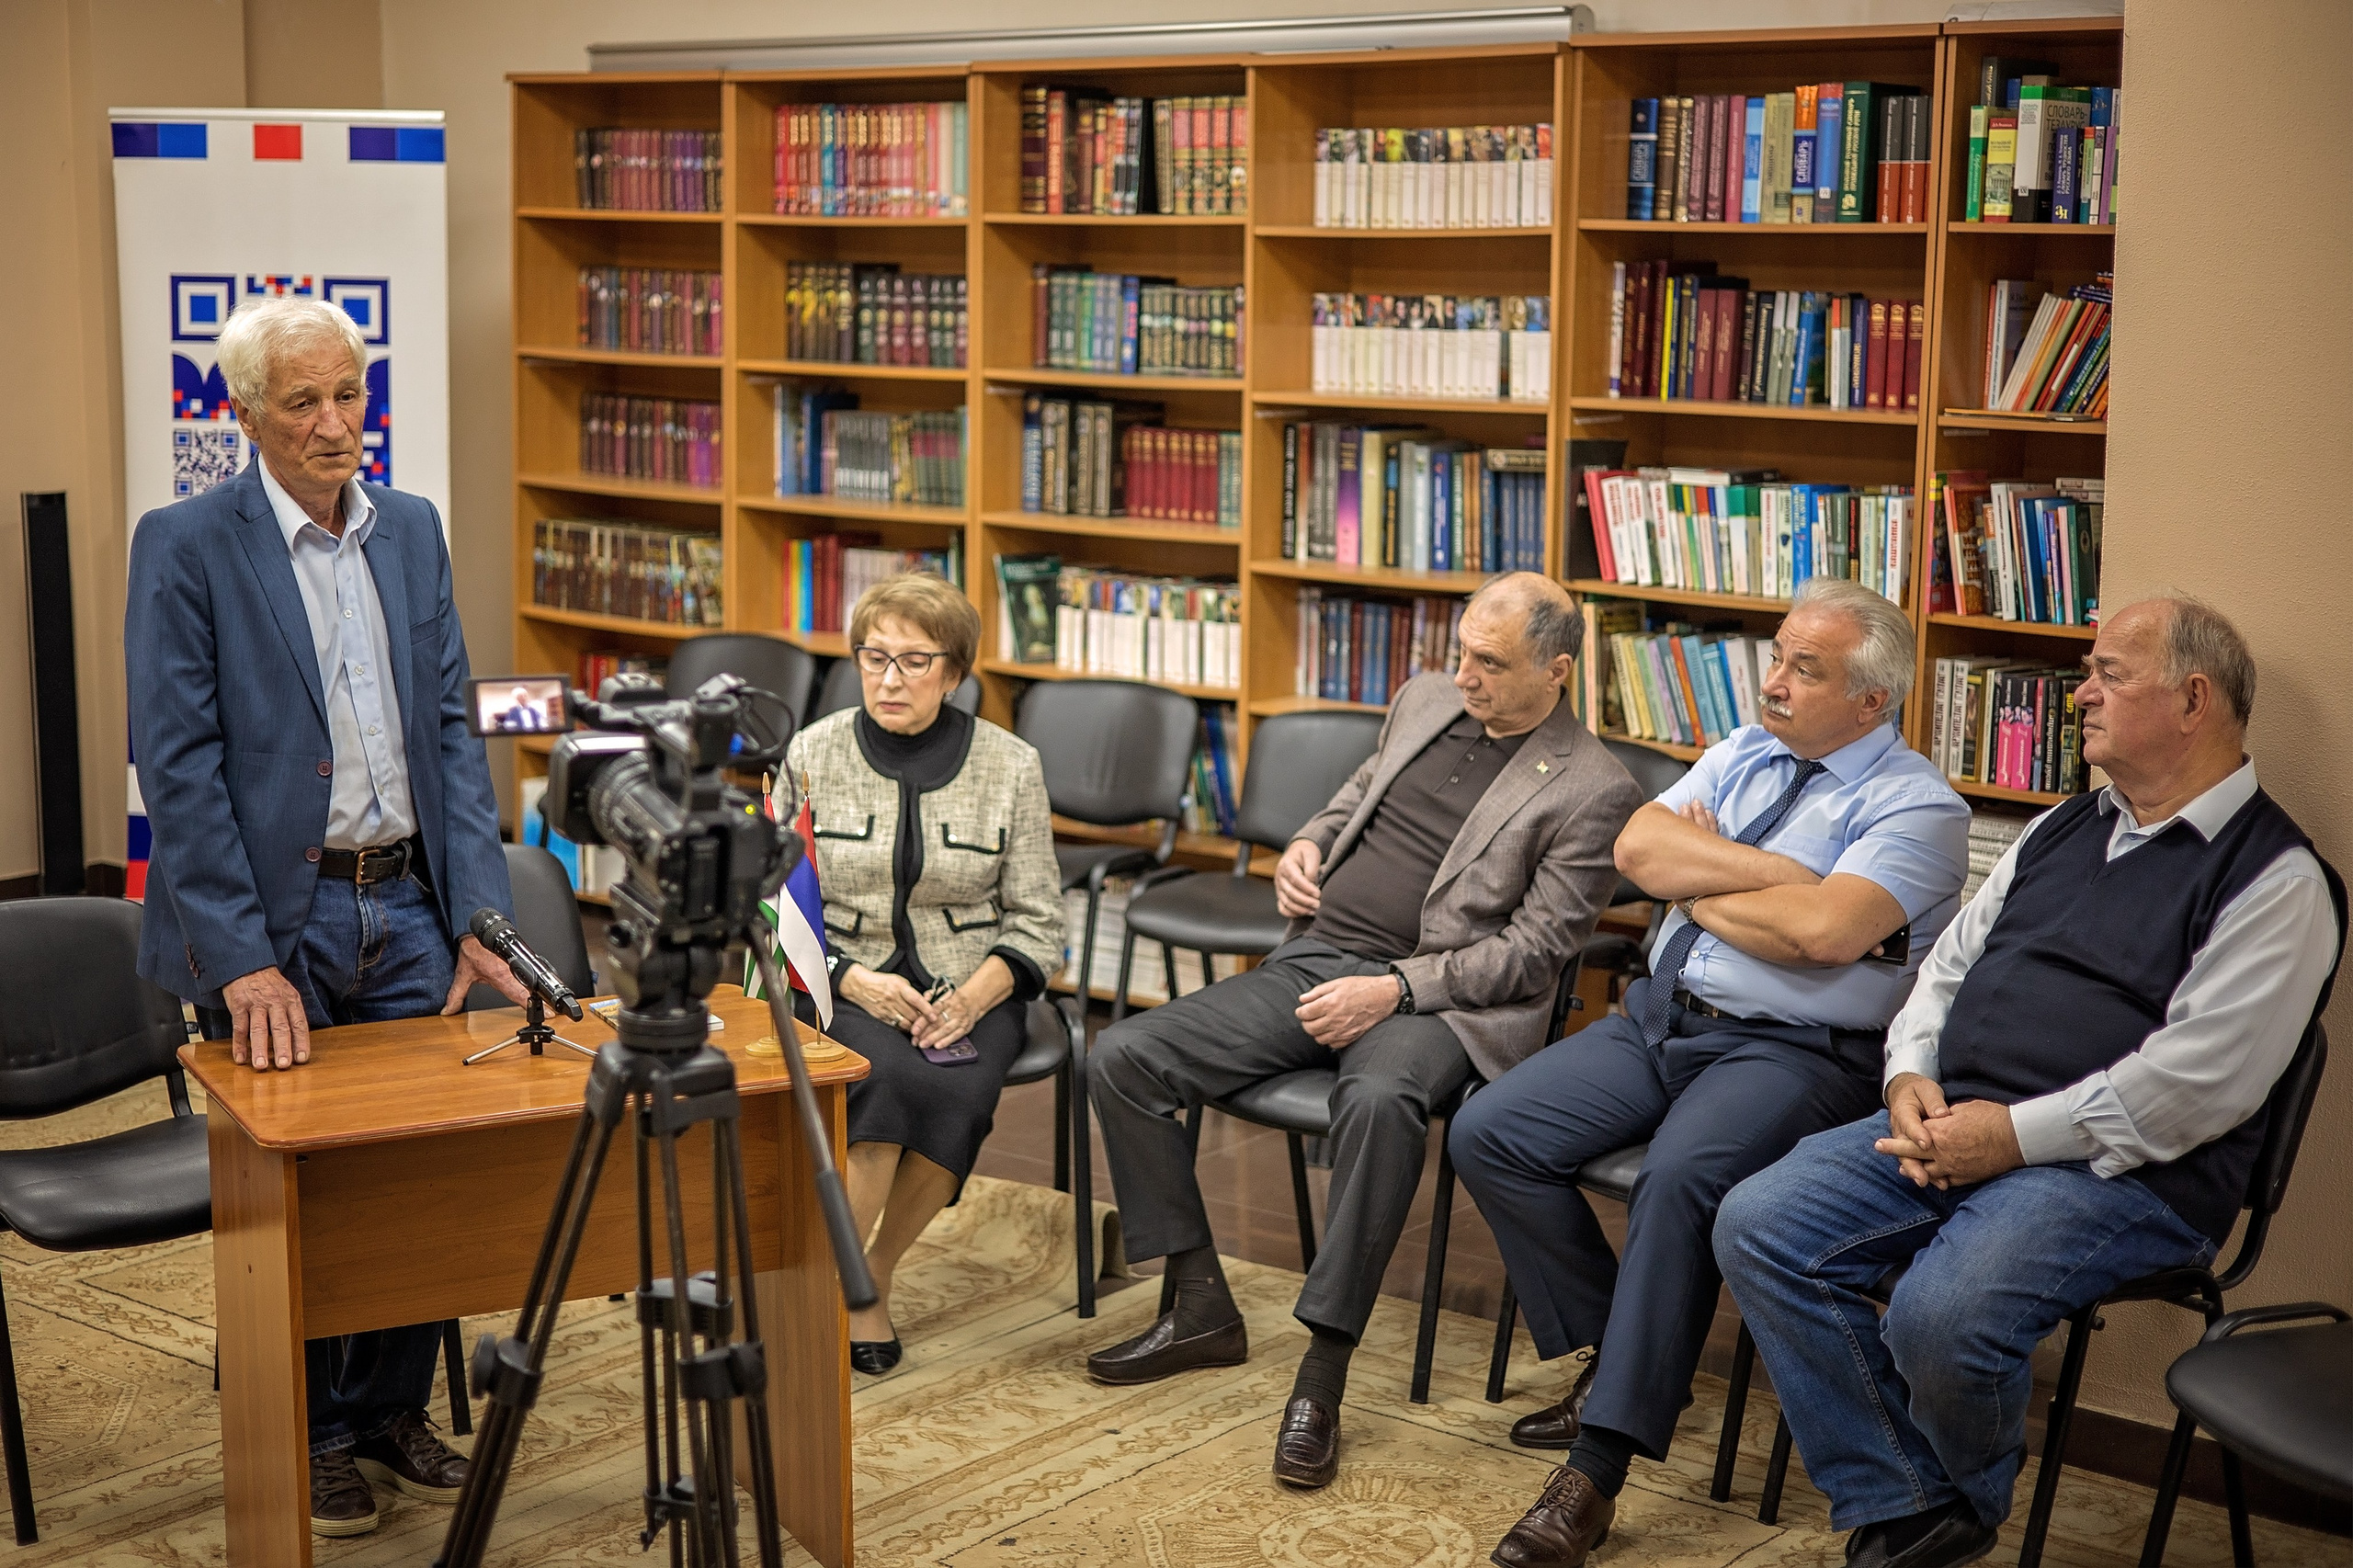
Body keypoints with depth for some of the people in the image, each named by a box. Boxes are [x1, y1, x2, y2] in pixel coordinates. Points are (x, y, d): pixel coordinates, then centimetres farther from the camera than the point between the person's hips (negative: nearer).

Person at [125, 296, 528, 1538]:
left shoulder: (413, 530, 8)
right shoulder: (185, 546, -9)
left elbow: (451, 728, 8)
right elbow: (179, 769, -13)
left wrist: (480, 911, -2)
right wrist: (243, 961, -18)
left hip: (405, 907, 5)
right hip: (273, 917, -4)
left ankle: (393, 1410, 26)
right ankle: (307, 1436, 23)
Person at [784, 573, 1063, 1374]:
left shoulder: (1010, 764, 2)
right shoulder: (813, 753, 2)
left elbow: (1035, 923, 5)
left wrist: (976, 995, -14)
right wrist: (856, 982, -14)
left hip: (970, 990, 1)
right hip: (844, 984, -1)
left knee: (957, 1093, -31)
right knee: (886, 1077, -33)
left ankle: (874, 1272, -8)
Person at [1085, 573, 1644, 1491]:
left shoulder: (1593, 790, -5)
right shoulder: (1425, 701, 15)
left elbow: (1534, 951, -9)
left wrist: (1394, 988, -19)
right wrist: (1306, 844, 8)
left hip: (1437, 997, -6)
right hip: (1313, 962, 7)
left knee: (1378, 1100, -41)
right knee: (1122, 1060, -10)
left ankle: (1321, 1379, -31)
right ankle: (1203, 1311, 2)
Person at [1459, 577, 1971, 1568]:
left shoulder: (1918, 807, -6)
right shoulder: (1745, 754, 16)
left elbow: (1825, 930, -23)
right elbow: (1640, 847, 0)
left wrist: (1699, 882, -7)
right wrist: (1777, 870, -10)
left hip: (1788, 1051, -7)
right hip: (1661, 1019, 7)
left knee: (1679, 1179, -34)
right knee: (1488, 1135, -9)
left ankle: (1595, 1473, -28)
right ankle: (1617, 1359, 5)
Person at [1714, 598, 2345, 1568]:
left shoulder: (2275, 878, -6)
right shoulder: (2061, 832, 20)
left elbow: (2204, 1078, -17)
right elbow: (1949, 965, 23)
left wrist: (2015, 1134, -17)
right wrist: (1912, 1080, 2)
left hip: (2122, 1168, -8)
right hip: (1955, 1125, 8)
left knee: (1942, 1318, -32)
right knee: (1757, 1227, -12)